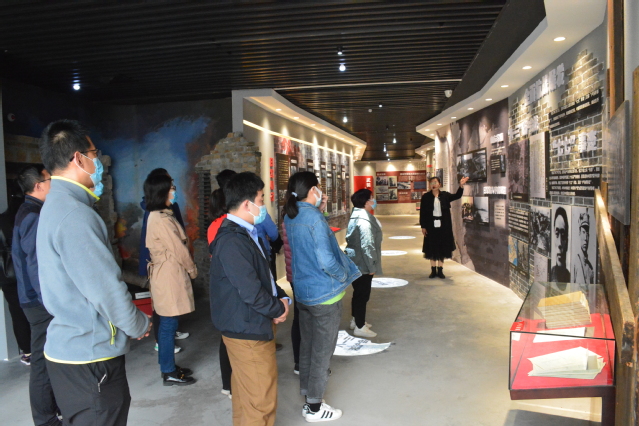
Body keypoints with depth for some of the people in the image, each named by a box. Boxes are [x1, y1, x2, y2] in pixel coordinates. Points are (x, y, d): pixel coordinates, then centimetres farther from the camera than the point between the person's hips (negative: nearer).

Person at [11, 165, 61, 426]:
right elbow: (36, 266, -23)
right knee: (44, 361, 1)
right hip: (43, 302, -10)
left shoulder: (30, 214, 13)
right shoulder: (34, 217, -18)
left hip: (42, 299, 10)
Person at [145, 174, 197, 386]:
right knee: (169, 324, 0)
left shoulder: (157, 216, 11)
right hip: (170, 276, -10)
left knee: (167, 323, 15)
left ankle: (169, 366, 26)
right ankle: (169, 373, 10)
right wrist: (193, 270, -1)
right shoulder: (162, 220, -20)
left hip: (166, 274, 10)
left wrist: (187, 269, 13)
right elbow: (179, 249, -16)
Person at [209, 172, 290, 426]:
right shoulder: (232, 242, -24)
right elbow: (251, 291, -25)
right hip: (249, 331, -10)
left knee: (246, 393, 23)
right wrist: (278, 309, -9)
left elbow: (264, 273, 17)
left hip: (248, 326, 10)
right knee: (261, 400, 2)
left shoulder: (246, 233, 9)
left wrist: (281, 297, 1)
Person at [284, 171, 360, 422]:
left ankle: (307, 397, 33)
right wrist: (344, 276, -7)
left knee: (307, 345, 19)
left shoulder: (290, 217, 2)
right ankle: (314, 408, 19)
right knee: (322, 351, 6)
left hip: (302, 290, 8)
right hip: (324, 292, -8)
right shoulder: (314, 217, -22)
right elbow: (326, 260, -25)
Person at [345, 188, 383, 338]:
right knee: (362, 294, 1)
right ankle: (360, 327, 13)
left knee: (358, 292, 22)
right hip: (363, 264, -10)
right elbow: (367, 245, -24)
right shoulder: (364, 220, -23)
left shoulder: (356, 216, 10)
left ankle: (356, 320, 36)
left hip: (355, 262, 10)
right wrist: (371, 266, -18)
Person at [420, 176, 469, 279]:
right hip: (431, 226, -1)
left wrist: (461, 186, -21)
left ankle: (440, 270, 17)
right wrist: (423, 227, -6)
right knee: (432, 248, 5)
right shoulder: (426, 197, -2)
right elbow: (422, 212, -2)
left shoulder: (445, 195, 4)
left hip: (443, 226, 1)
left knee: (442, 248, 6)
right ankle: (433, 270, 16)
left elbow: (457, 196, -5)